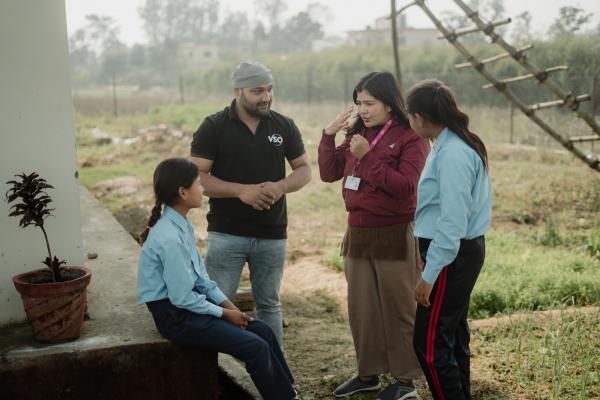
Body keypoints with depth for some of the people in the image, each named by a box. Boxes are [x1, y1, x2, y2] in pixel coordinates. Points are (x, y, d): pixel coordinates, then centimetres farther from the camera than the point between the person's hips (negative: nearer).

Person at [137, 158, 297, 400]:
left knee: (263, 331, 4)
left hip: (191, 303, 9)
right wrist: (223, 313, -11)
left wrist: (227, 304, 2)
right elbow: (181, 298, -21)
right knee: (256, 347, -13)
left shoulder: (182, 226, 2)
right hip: (176, 317, -9)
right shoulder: (170, 238, -25)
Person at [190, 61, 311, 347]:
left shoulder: (284, 126, 5)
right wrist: (241, 190, -20)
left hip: (272, 234, 3)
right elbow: (197, 176, -8)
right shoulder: (214, 127, -4)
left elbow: (304, 169, 10)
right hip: (226, 234, -3)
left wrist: (281, 186, -12)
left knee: (269, 305, 14)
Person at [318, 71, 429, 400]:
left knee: (398, 310, 5)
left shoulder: (411, 138, -10)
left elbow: (405, 188, -20)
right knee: (361, 309, 13)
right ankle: (368, 373, 28)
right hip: (358, 234, 7)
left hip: (394, 237, -6)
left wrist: (367, 157, -24)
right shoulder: (357, 135, 9)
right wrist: (329, 135, -3)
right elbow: (329, 174, 8)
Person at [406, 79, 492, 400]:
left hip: (451, 255, -10)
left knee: (429, 342, -4)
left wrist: (429, 275, -21)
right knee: (453, 334, 19)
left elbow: (452, 222, -24)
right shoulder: (453, 145, 10)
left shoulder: (452, 154, -21)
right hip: (462, 251, 10)